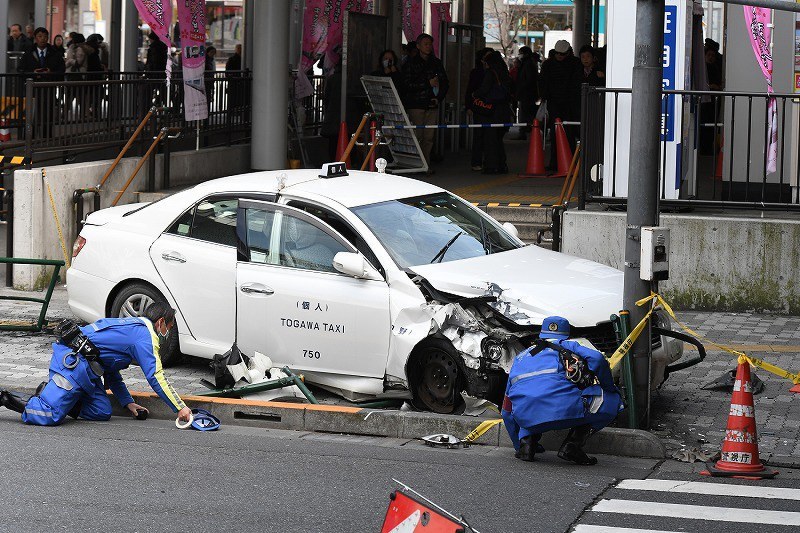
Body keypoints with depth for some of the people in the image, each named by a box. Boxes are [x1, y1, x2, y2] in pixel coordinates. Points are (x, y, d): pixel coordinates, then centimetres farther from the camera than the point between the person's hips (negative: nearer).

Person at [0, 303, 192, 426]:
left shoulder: (131, 327, 28)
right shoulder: (146, 336, -4)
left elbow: (111, 371, 32)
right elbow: (155, 376, -11)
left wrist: (128, 403, 28)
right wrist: (180, 408, -7)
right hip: (73, 361, -10)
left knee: (102, 412, 0)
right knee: (49, 416, -21)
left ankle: (48, 392, 7)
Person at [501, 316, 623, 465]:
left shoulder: (520, 357, 37)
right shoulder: (568, 346, 25)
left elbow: (507, 411, 40)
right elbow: (596, 358, 1)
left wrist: (519, 444, 52)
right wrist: (611, 389, 17)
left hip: (525, 416, 5)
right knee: (612, 402, 15)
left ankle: (526, 441, 14)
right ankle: (571, 446, 2)